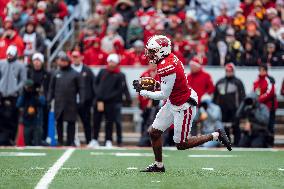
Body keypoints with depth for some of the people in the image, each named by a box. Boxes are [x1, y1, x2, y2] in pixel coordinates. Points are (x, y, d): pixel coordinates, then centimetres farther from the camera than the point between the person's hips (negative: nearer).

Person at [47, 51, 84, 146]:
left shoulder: (75, 74, 3)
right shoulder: (56, 74, 10)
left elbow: (81, 88, 1)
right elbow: (51, 88, 13)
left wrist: (81, 100, -7)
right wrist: (49, 99, 5)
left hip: (71, 103, -2)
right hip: (59, 103, 2)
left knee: (71, 122, 1)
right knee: (59, 122, 4)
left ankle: (70, 141, 7)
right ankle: (60, 141, 12)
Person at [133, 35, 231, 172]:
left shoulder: (166, 67, -29)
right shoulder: (170, 58, 0)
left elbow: (164, 95, -23)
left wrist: (142, 91, -15)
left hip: (183, 107, -10)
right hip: (173, 103, 10)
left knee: (181, 144, 0)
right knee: (154, 132, 10)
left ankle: (216, 136, 11)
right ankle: (158, 165, 23)